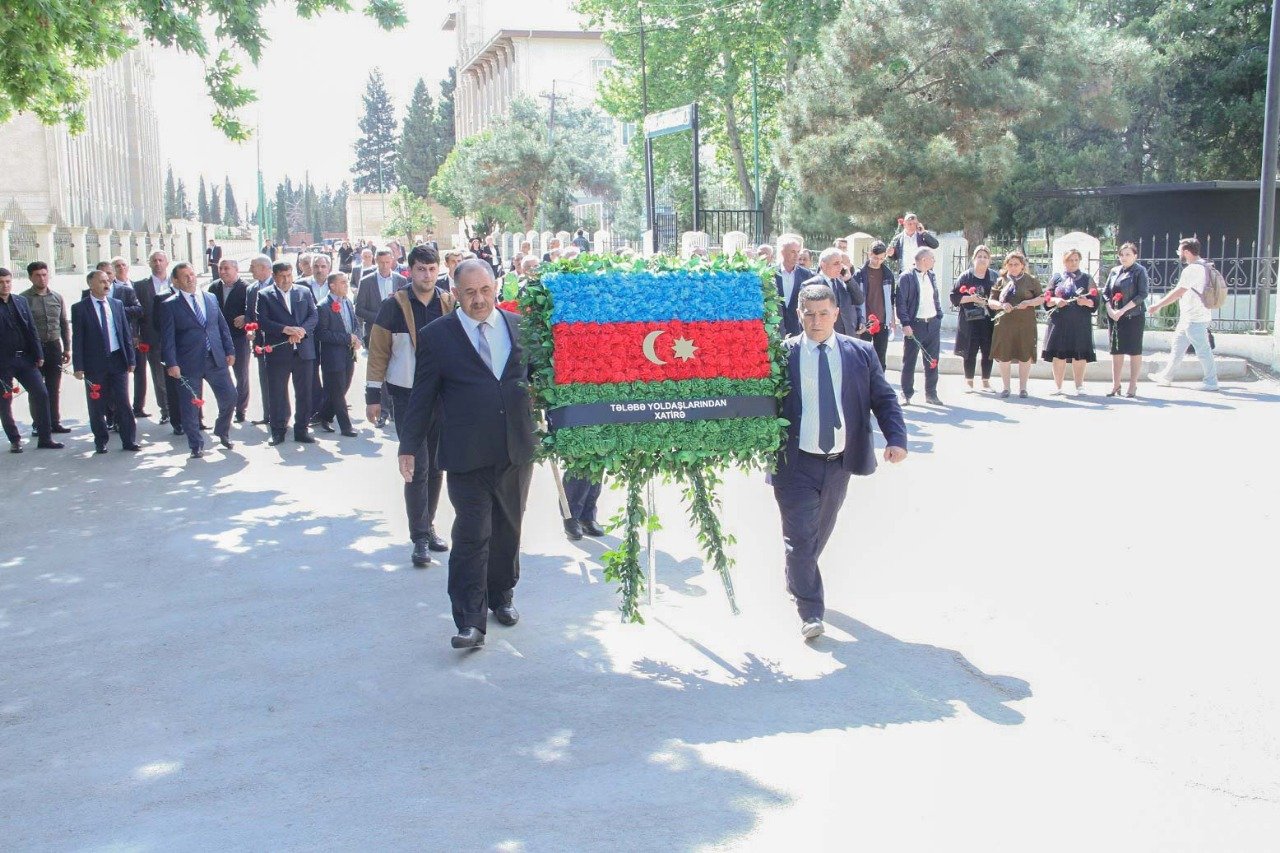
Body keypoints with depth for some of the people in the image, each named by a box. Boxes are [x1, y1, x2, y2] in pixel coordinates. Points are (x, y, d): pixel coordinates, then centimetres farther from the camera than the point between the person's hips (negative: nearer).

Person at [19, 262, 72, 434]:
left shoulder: (57, 297, 8)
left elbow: (65, 324, 13)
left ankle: (55, 422, 17)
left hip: (54, 347, 3)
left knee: (54, 389, 9)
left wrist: (67, 348, 9)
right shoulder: (24, 298, -4)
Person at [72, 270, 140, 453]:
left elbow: (126, 333, 10)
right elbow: (77, 339, -3)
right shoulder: (80, 308, -2)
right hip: (95, 363, -2)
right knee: (97, 405, 6)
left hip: (117, 360, 2)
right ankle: (101, 441, 18)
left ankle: (129, 440, 10)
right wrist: (78, 366, -8)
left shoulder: (117, 304, 8)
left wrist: (131, 359, 5)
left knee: (123, 403, 3)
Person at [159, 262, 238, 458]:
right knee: (190, 406, 1)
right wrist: (171, 364, -12)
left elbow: (223, 326, 14)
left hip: (216, 359, 4)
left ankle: (222, 432, 29)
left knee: (229, 397, 4)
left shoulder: (211, 298, 11)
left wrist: (229, 351, 8)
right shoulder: (169, 305, -1)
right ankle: (196, 446, 15)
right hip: (188, 363, -4)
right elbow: (168, 337, -6)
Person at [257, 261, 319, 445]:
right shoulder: (265, 295, 3)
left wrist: (302, 330, -14)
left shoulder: (304, 292, 11)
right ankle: (278, 432, 14)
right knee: (277, 393, 3)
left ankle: (301, 430, 15)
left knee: (304, 393, 5)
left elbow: (314, 316, 4)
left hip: (303, 351, 2)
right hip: (278, 353, -2)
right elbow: (262, 321, -7)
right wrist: (285, 329, -19)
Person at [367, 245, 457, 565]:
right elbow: (378, 352, -1)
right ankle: (420, 538, 0)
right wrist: (373, 396, -3)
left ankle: (427, 526, 26)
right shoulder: (394, 306, -5)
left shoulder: (450, 304, 3)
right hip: (408, 396, -3)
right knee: (417, 467, -5)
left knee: (436, 466, 11)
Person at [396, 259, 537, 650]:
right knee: (472, 536, -7)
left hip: (516, 451, 4)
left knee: (508, 529, 15)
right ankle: (470, 621, -4)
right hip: (466, 455, -3)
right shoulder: (437, 335, -1)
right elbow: (423, 395, 2)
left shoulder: (520, 326, 6)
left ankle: (501, 596, 34)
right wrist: (409, 446, 0)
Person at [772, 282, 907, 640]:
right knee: (800, 537, -4)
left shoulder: (861, 352, 3)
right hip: (796, 463, -3)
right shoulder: (782, 354, -5)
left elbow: (884, 398, 5)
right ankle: (810, 612, 6)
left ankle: (798, 580, 43)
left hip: (840, 462, 3)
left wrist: (896, 438, -9)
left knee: (821, 532, 18)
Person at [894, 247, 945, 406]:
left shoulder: (932, 276, 13)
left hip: (933, 324, 6)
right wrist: (905, 324, -16)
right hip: (914, 325, -6)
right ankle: (906, 395, 10)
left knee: (932, 361, 9)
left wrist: (939, 317, 12)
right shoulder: (907, 277, -8)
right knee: (909, 361, 2)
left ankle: (931, 394, 19)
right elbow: (900, 302, -11)